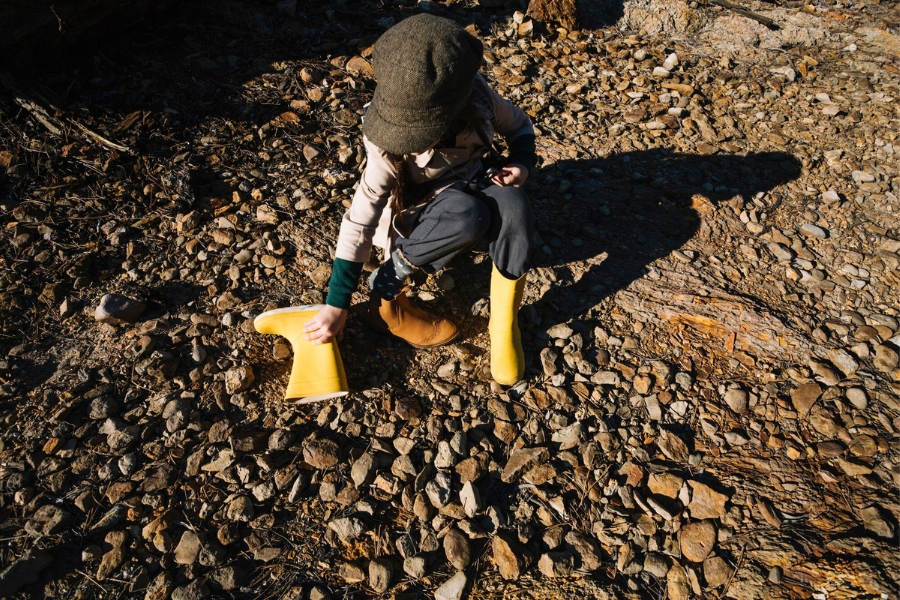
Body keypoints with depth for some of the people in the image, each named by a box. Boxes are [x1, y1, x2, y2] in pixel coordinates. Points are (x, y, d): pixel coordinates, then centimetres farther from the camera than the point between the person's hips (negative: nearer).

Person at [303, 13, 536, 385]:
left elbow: (520, 126, 1)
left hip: (467, 197, 3)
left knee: (510, 203, -33)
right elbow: (360, 222, -25)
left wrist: (522, 164, -21)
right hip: (414, 222, -3)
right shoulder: (387, 146, -27)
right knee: (466, 214, -38)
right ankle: (386, 290, -17)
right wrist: (336, 306, -24)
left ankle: (504, 324, -21)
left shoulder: (477, 97, -20)